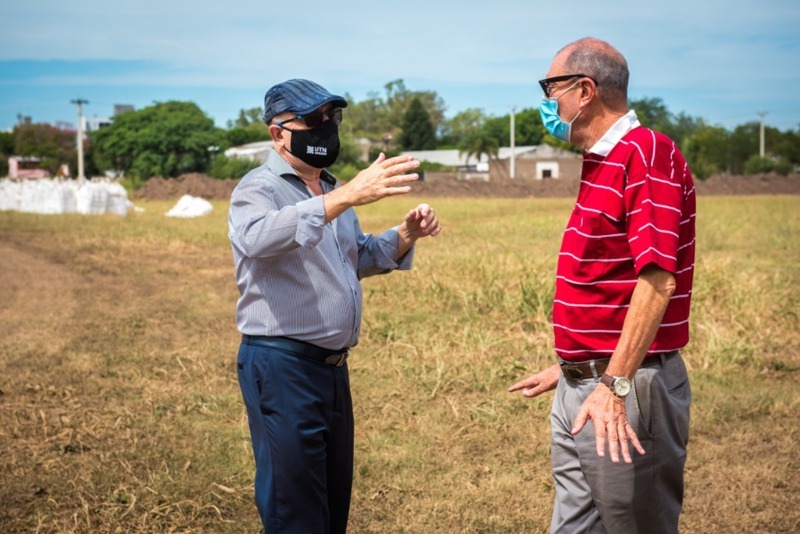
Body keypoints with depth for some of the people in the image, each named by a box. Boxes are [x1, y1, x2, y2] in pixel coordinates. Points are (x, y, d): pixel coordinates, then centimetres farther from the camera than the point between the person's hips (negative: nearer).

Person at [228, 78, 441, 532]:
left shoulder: (330, 192, 15)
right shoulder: (260, 188, -11)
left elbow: (359, 258, 26)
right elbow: (260, 238, -35)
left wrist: (405, 236, 6)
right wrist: (349, 196, -44)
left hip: (332, 366, 8)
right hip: (281, 364, -8)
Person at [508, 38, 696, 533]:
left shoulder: (649, 154, -14)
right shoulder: (601, 164, 15)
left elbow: (657, 280, -23)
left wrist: (615, 384, -28)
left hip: (628, 390, -9)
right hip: (581, 390, 9)